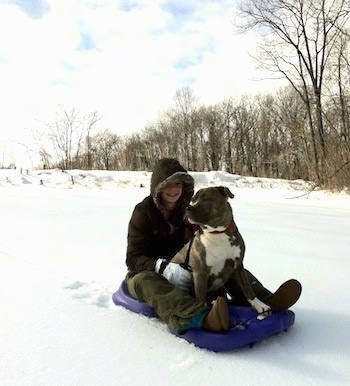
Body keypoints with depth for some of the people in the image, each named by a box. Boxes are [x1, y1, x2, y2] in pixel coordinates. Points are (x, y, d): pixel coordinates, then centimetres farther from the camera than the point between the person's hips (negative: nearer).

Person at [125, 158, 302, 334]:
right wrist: (164, 267, -39)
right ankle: (203, 318, -61)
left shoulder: (189, 209, -1)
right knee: (143, 281, -39)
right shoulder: (143, 212, -15)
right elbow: (134, 258, -20)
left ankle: (265, 301, -35)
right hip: (149, 272, -4)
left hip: (186, 271, 5)